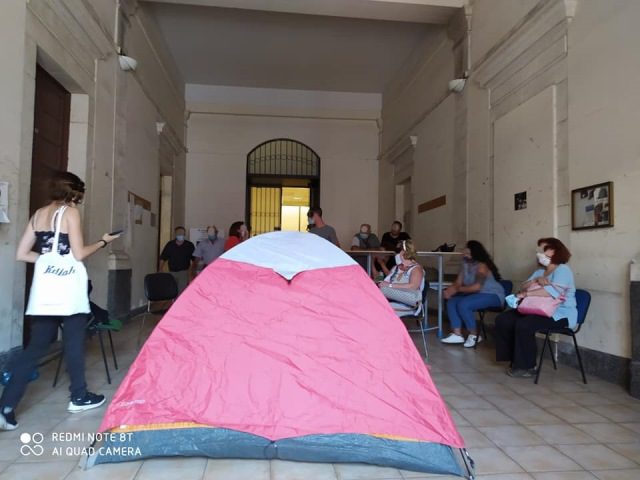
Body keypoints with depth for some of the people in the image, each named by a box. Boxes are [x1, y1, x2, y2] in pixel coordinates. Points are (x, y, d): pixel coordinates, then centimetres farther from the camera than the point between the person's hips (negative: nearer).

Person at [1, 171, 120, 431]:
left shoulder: (38, 213, 14)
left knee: (36, 344, 8)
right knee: (74, 340, 6)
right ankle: (79, 397, 19)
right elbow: (79, 254, -10)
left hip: (44, 283, 7)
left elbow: (21, 254, 11)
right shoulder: (70, 211, -6)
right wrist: (103, 241, 3)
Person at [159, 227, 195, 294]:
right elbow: (163, 258, 3)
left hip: (183, 272, -3)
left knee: (181, 291, -15)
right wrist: (160, 270, -4)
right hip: (172, 272, 3)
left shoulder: (189, 245, -3)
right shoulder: (170, 245, 1)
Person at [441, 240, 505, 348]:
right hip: (477, 294, 9)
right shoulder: (466, 263, 4)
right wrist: (450, 290, -19)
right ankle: (457, 335, -13)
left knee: (463, 304, -29)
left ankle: (474, 335, -10)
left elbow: (476, 287, -31)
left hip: (492, 295, -9)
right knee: (451, 301, -9)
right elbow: (458, 282, 1)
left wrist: (458, 289, -20)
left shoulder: (482, 265, -20)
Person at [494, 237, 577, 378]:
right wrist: (535, 281, -13)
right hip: (539, 310, 9)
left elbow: (553, 291, -26)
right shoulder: (539, 271, 20)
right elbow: (522, 287, 7)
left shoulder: (563, 269, -7)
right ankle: (516, 359, -2)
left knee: (524, 324, -32)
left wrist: (526, 294, -22)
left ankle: (526, 366, -16)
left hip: (560, 314, -9)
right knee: (502, 319, -8)